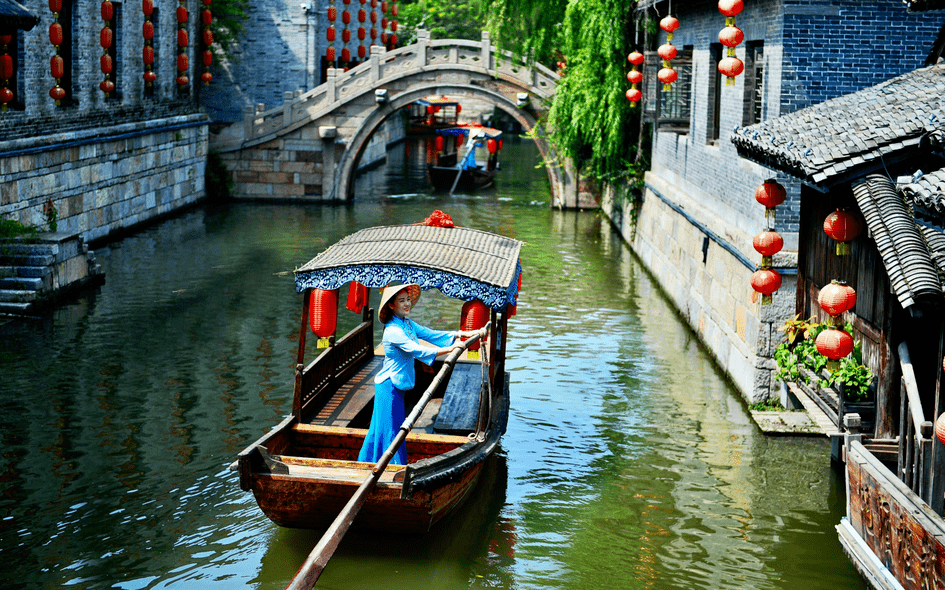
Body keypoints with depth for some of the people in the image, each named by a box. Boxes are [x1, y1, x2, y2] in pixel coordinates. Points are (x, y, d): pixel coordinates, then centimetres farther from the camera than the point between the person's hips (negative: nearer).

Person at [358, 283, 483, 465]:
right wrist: (449, 349, -36)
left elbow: (431, 334, 5)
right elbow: (417, 350, -31)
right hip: (389, 386, -9)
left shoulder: (408, 324, 8)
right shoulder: (392, 330, -22)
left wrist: (463, 334, -3)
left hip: (398, 385, 9)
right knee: (391, 430, -2)